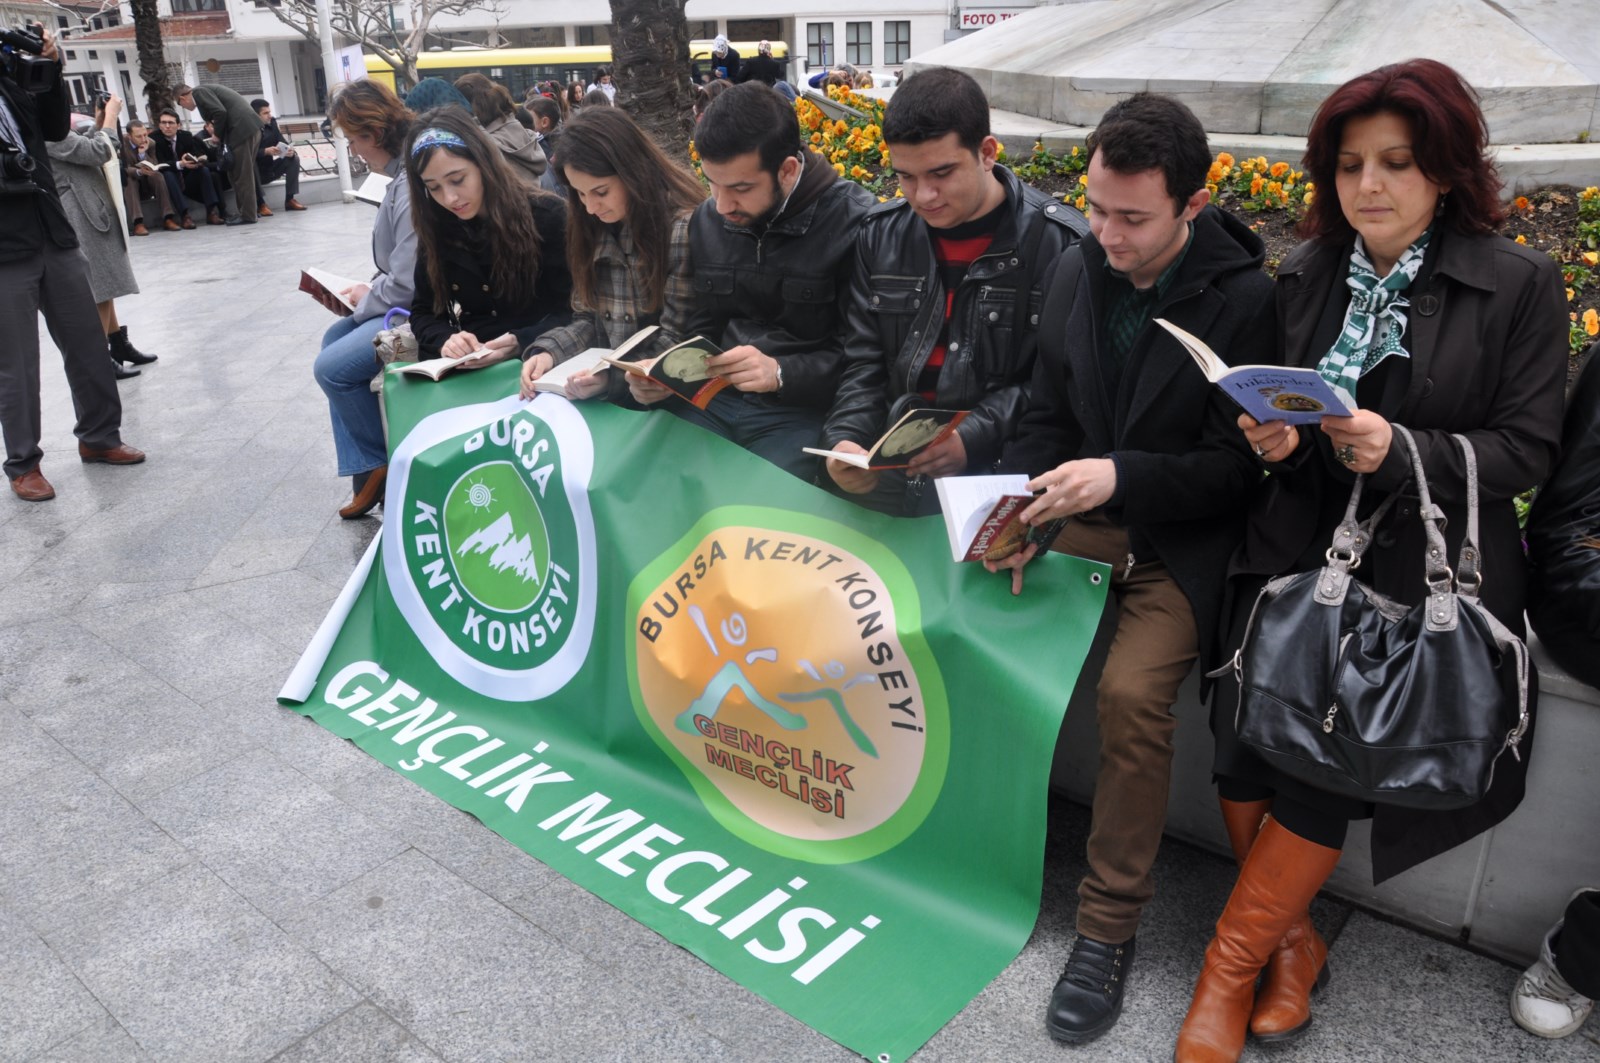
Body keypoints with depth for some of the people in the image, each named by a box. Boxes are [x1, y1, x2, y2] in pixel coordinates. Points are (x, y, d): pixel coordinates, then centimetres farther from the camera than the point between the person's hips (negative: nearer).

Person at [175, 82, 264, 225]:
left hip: (242, 130, -10)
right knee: (244, 174, 14)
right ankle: (245, 212, 18)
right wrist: (219, 134, 18)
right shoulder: (206, 90, 26)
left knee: (241, 175, -4)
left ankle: (247, 215, -1)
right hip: (251, 127, 10)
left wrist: (217, 135, -3)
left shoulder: (199, 92, -2)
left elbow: (220, 112, -15)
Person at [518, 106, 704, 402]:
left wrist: (611, 376, -28)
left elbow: (677, 343, -14)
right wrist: (548, 352, -9)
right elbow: (588, 319, 11)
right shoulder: (594, 228, 5)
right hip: (607, 397, 6)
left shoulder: (686, 228, -14)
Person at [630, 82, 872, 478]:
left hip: (803, 409, -5)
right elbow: (701, 328, 15)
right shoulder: (707, 219, 6)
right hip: (712, 399, 5)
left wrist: (781, 373, -27)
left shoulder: (854, 222, -13)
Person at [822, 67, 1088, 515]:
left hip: (998, 466, -4)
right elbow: (863, 360, 8)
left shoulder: (1058, 243, -6)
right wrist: (847, 439, -12)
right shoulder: (882, 234, 8)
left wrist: (973, 439, -23)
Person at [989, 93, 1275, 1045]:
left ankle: (1111, 928, -6)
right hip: (1084, 516, 5)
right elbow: (1046, 414, 8)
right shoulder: (1079, 269, 3)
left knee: (1132, 691, -27)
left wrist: (1121, 475, -25)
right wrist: (1023, 511, -10)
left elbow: (1237, 465, -10)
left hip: (1184, 537, -4)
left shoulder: (1245, 298, -12)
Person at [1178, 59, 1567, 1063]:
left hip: (1422, 576, -3)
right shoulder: (1305, 277, 10)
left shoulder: (1519, 285, -1)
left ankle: (1234, 957, 7)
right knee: (1244, 738, -15)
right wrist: (1276, 439, -7)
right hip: (1299, 554, 3)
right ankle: (1292, 939, 11)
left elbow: (1526, 449, -4)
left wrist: (1399, 452, -20)